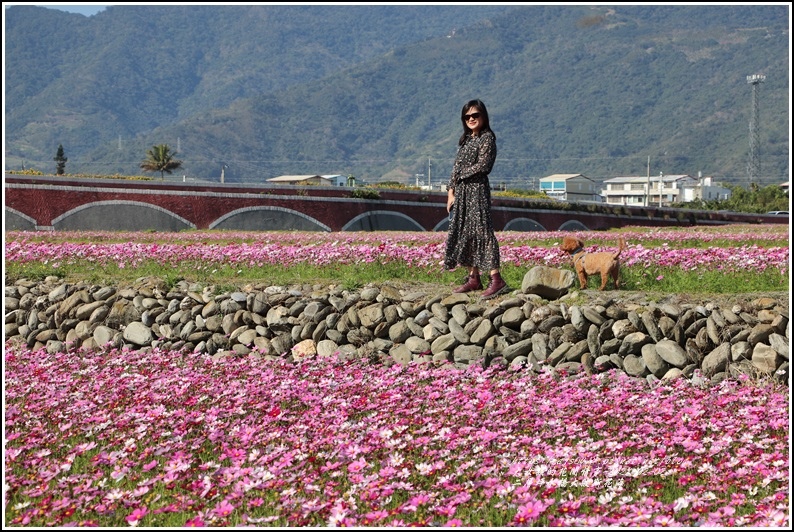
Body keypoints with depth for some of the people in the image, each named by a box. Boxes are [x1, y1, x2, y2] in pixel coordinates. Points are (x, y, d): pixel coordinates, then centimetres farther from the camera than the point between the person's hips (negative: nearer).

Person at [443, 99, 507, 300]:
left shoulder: (487, 138, -5)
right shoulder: (465, 139, 18)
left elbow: (482, 165, -14)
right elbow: (456, 167, 17)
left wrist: (461, 174, -4)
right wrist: (451, 191, 8)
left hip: (477, 189, -8)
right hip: (461, 192, 8)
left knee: (481, 230, -15)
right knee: (464, 233, 6)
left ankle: (496, 279, -18)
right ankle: (473, 278, 10)